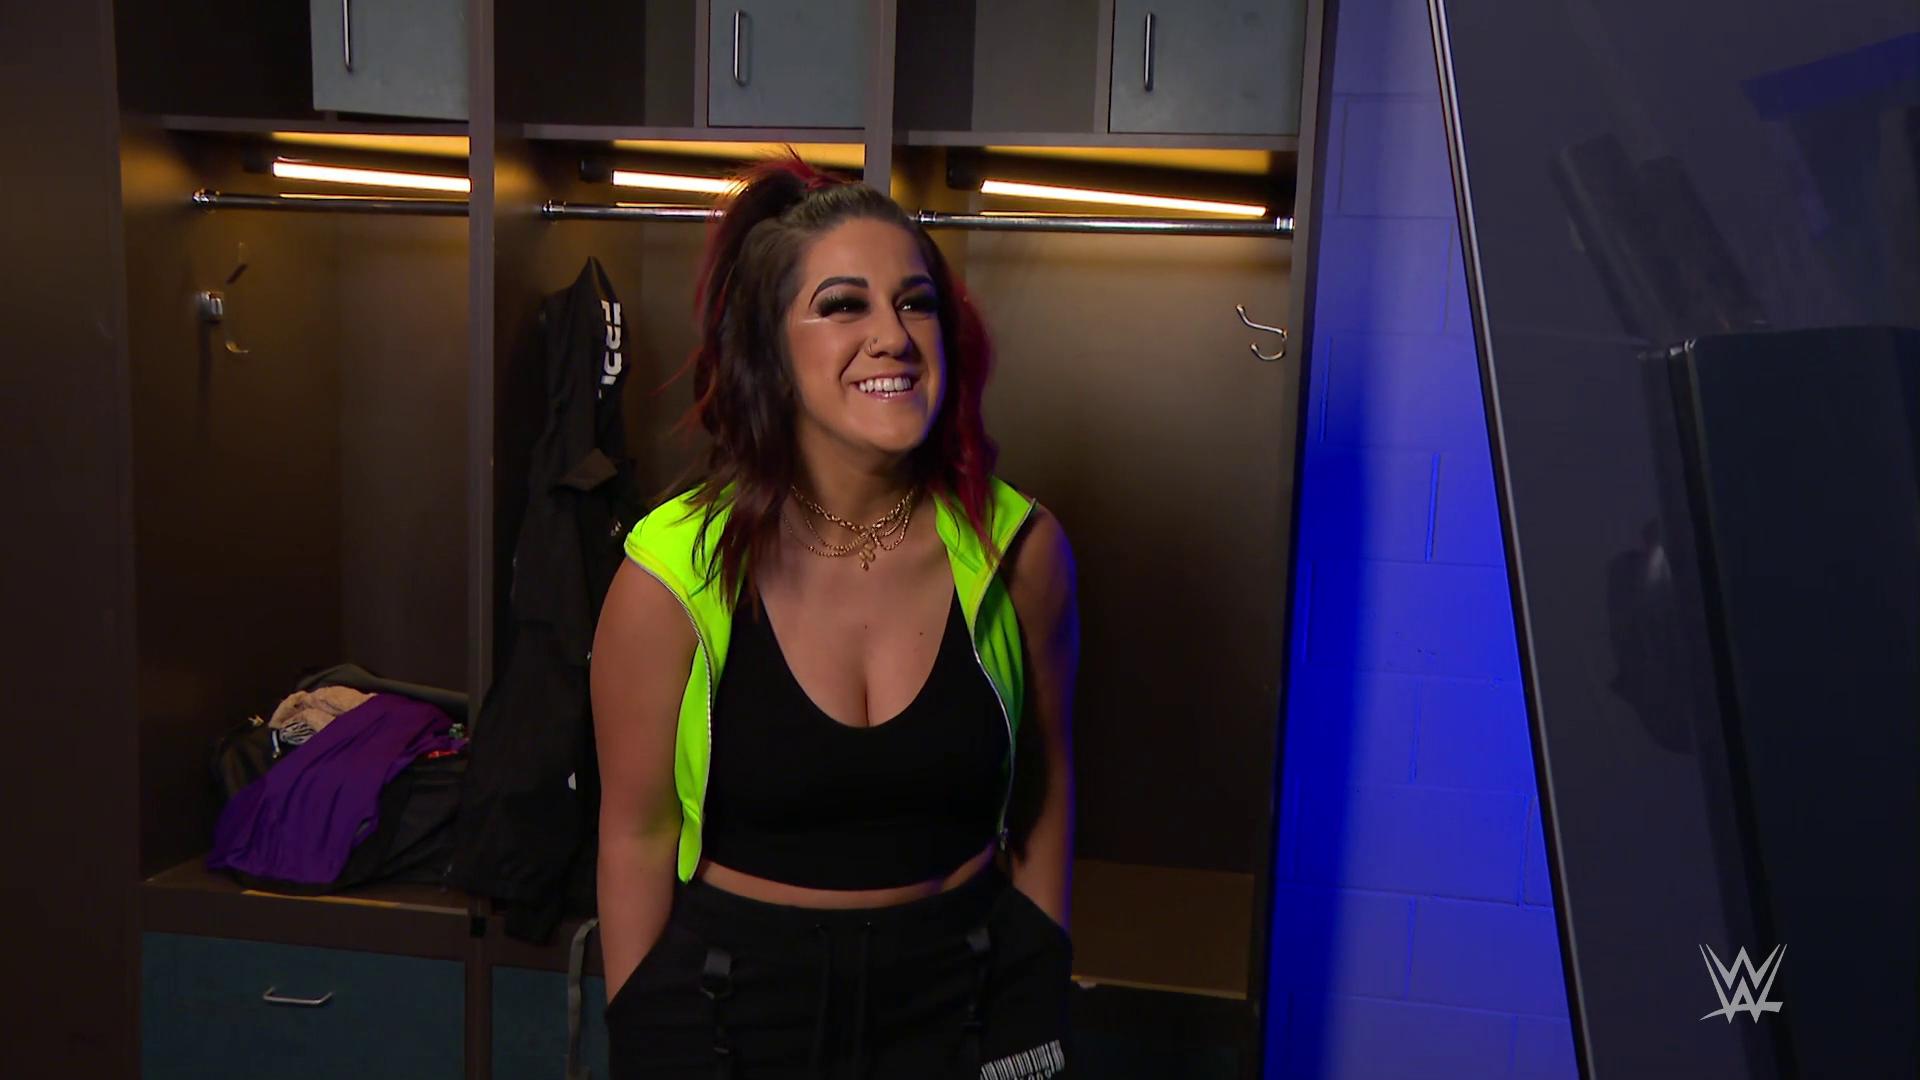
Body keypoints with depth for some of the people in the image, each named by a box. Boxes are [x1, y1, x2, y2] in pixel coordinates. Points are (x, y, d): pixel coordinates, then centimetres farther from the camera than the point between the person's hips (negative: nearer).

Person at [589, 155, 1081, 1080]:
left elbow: (1044, 792, 0)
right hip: (734, 997, -1)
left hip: (961, 997, 2)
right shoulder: (671, 576, -18)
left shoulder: (1020, 549, -13)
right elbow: (637, 836, -7)